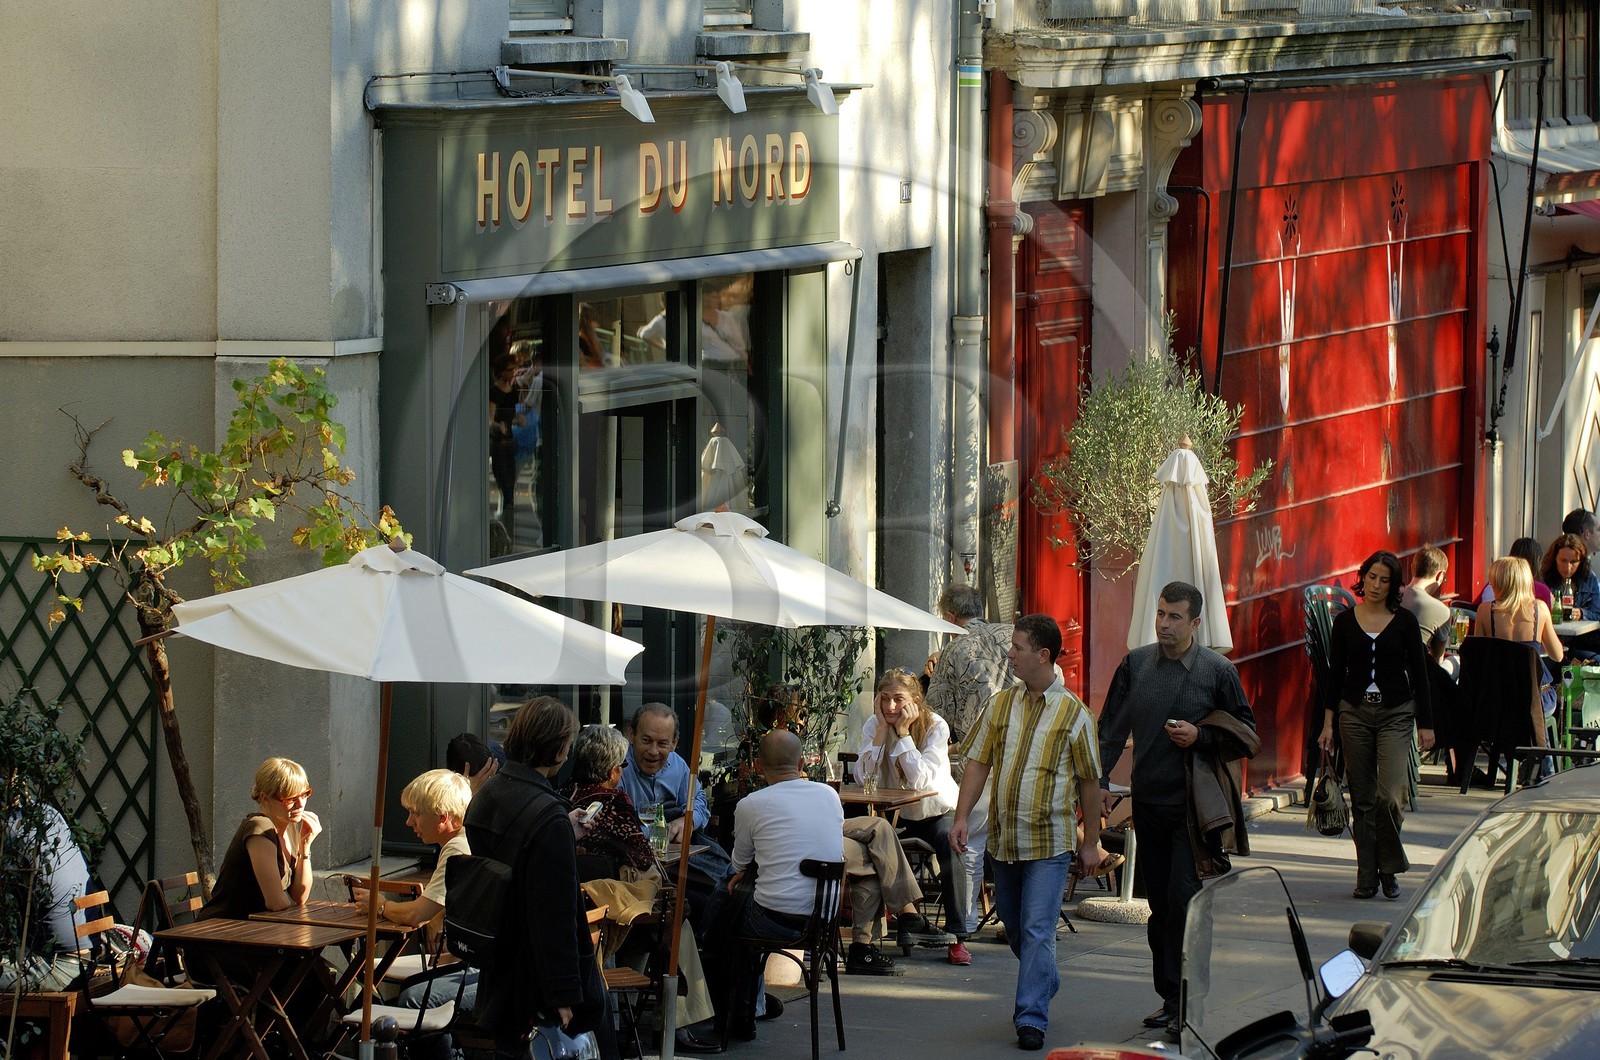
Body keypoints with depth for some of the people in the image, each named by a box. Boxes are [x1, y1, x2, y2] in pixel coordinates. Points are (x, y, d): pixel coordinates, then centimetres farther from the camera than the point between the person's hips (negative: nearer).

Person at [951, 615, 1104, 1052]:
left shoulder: (1074, 713, -5)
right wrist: (962, 817, -4)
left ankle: (1032, 1017, -10)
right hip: (1004, 839, 5)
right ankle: (1045, 983, 38)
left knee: (1037, 931, -11)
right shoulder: (1000, 705, 6)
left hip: (1050, 840, -5)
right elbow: (977, 763, 7)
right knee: (1014, 928, 15)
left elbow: (1089, 782, 1)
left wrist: (1091, 842, 3)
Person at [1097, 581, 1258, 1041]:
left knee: (1184, 901, -11)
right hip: (1148, 799, 4)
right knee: (1159, 905, 8)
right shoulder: (1136, 663, 6)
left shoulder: (1218, 671, -3)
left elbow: (1246, 736, 3)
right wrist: (1101, 781, 3)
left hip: (1193, 805, -4)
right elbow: (1112, 727, 12)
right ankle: (1170, 998, 16)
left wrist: (1200, 737, -13)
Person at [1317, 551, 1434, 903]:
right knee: (1362, 798, 3)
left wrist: (1425, 723, 1)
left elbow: (1419, 673, 4)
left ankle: (1390, 867, 4)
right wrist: (1328, 722, 3)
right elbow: (1335, 673, 8)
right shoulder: (1345, 621, 4)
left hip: (1395, 714, -2)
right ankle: (1367, 877, 9)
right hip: (1354, 713, 2)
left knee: (1390, 794, -14)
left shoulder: (1404, 621, 1)